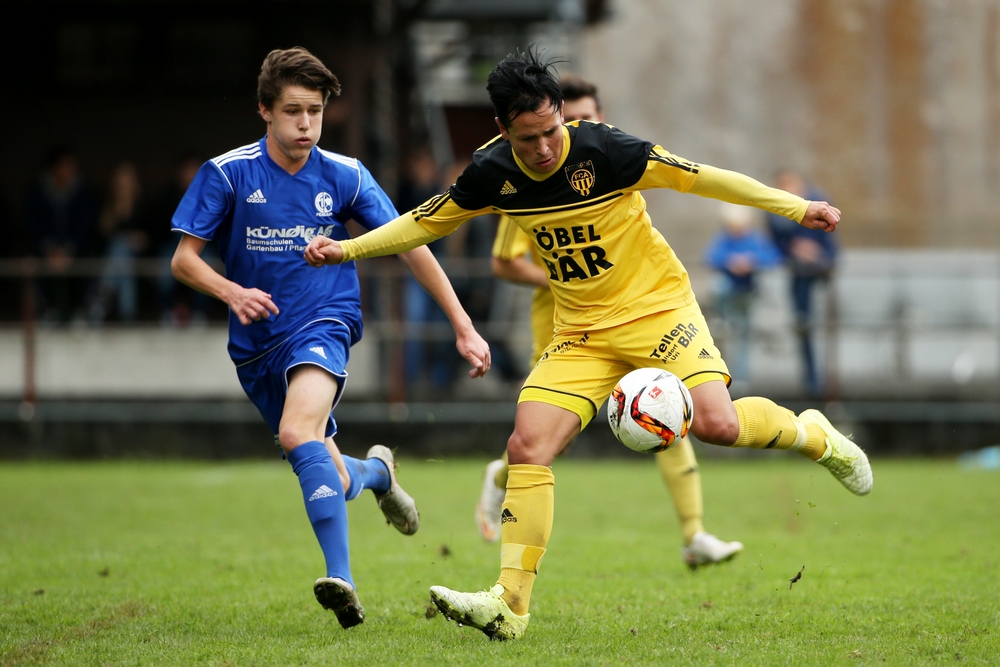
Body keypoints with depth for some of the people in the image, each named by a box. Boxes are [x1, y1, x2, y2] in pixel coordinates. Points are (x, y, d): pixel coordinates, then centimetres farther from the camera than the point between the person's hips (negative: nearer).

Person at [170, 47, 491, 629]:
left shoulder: (344, 176, -3)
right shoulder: (228, 174, -6)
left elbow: (410, 247, 4)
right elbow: (184, 258, -3)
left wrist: (463, 327, 1)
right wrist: (233, 292, -24)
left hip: (324, 324, -2)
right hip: (258, 343, 2)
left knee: (299, 432, -33)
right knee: (328, 482, 8)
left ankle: (341, 577, -40)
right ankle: (376, 471, 46)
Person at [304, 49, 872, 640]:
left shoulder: (601, 149, -20)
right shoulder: (493, 173, -7)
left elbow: (698, 178, -13)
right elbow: (428, 221, 11)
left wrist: (796, 208, -14)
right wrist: (347, 248, 2)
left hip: (656, 304, -4)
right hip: (582, 331, 4)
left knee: (716, 423, -25)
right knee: (528, 447, -14)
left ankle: (811, 434, 8)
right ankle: (510, 606, -10)